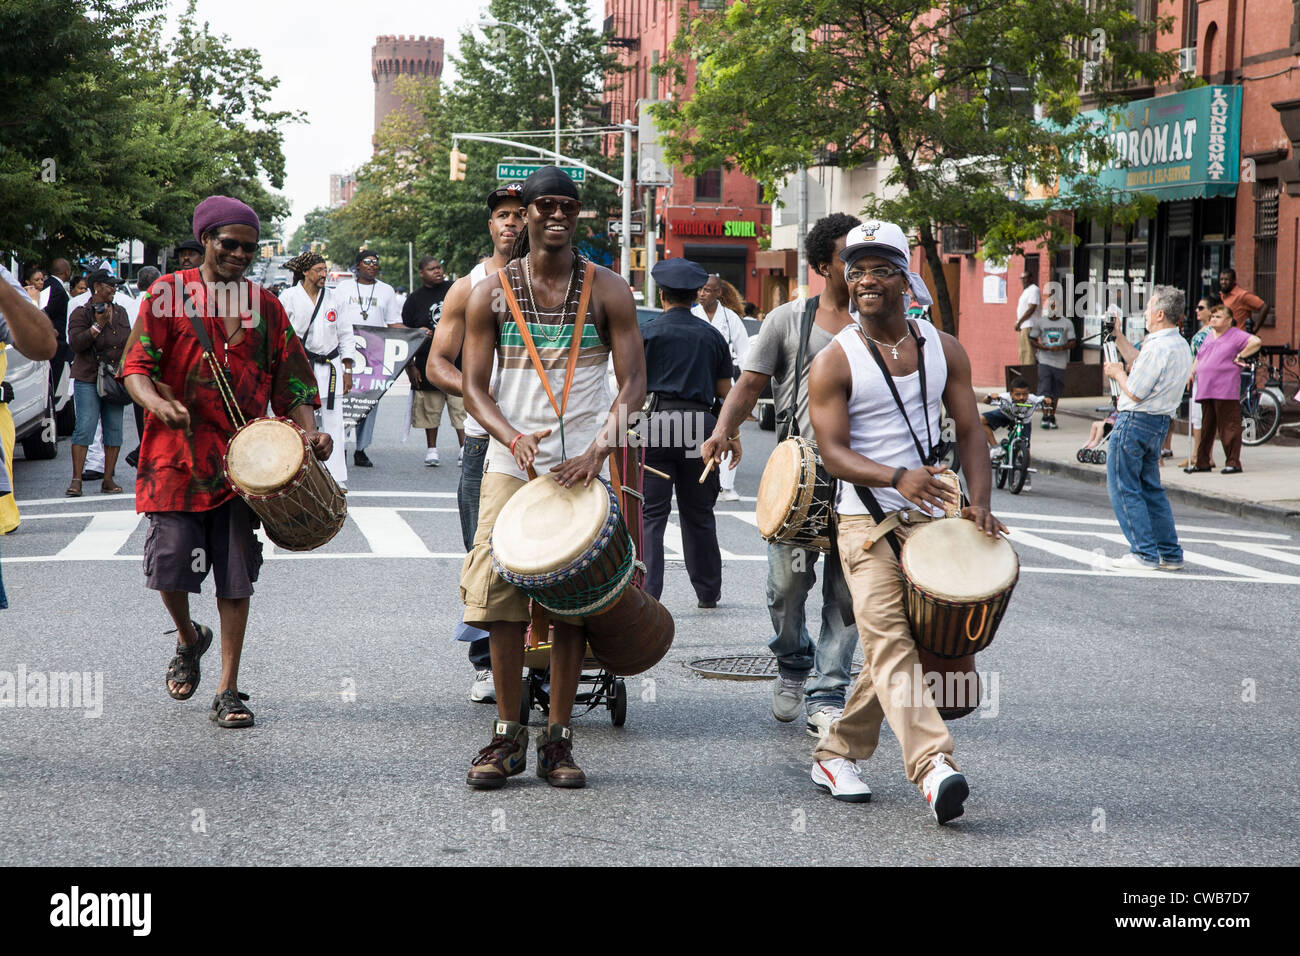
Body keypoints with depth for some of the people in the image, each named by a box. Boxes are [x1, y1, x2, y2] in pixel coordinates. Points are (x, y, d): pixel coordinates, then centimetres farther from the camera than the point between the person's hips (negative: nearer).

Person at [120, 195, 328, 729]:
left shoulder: (266, 307, 11)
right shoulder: (168, 294, 3)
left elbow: (291, 383, 11)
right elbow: (136, 367, -2)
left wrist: (308, 430, -8)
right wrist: (157, 402, -24)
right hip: (177, 455, -2)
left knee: (236, 577, 1)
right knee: (170, 569, -4)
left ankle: (228, 690, 9)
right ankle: (188, 639, 29)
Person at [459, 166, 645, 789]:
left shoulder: (607, 291, 2)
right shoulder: (491, 294, 3)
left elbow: (634, 381, -2)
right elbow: (474, 386, 3)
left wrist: (600, 447, -17)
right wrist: (512, 436, -16)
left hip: (583, 466, 0)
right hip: (510, 463, 0)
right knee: (501, 595, -3)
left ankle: (557, 739, 9)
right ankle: (507, 733, 10)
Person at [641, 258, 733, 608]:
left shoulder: (647, 332, 0)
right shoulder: (712, 335, 10)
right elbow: (724, 390, 11)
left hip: (656, 421, -3)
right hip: (699, 423, 3)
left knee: (650, 514, -3)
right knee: (698, 515, 14)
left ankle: (647, 592, -11)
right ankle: (707, 591, 23)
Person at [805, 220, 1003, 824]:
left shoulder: (943, 350, 7)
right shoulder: (834, 362, -5)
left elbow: (968, 431, 7)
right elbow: (833, 453, -12)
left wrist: (979, 502, -9)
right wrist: (897, 477, -29)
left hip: (930, 518, 4)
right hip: (867, 522, -4)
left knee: (893, 648, 9)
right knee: (890, 642, -18)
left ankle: (838, 754, 24)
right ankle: (934, 766, -29)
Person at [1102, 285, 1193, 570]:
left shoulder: (1157, 347, -21)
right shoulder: (1181, 346, 10)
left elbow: (1135, 393, -19)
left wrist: (1117, 373, -1)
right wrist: (1117, 337, 23)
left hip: (1135, 421, -10)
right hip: (1159, 422, 10)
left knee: (1123, 488, -2)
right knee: (1150, 488, 16)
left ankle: (1145, 554, -4)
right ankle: (1170, 553, 16)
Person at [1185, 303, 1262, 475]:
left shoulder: (1235, 335, -2)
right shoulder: (1209, 336, 22)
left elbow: (1256, 342, -15)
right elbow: (1199, 358, 32)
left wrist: (1239, 357, -10)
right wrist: (1192, 372, 17)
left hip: (1226, 391, -7)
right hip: (1206, 390, 7)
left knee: (1228, 427, -6)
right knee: (1206, 427, 10)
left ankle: (1233, 462, -3)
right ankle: (1202, 462, 15)